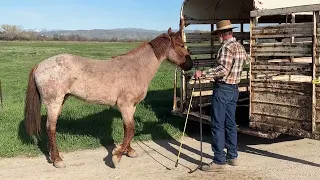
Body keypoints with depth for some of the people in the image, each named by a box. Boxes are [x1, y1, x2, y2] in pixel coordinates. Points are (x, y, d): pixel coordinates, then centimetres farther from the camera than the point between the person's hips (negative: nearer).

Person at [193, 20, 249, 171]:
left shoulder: (226, 47, -16)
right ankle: (232, 156, 20)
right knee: (230, 123, 14)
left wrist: (203, 73, -27)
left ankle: (219, 161, -5)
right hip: (234, 89, 9)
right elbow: (246, 58, 35)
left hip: (222, 89, -9)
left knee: (217, 125, -6)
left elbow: (223, 69, -27)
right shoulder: (240, 47, 12)